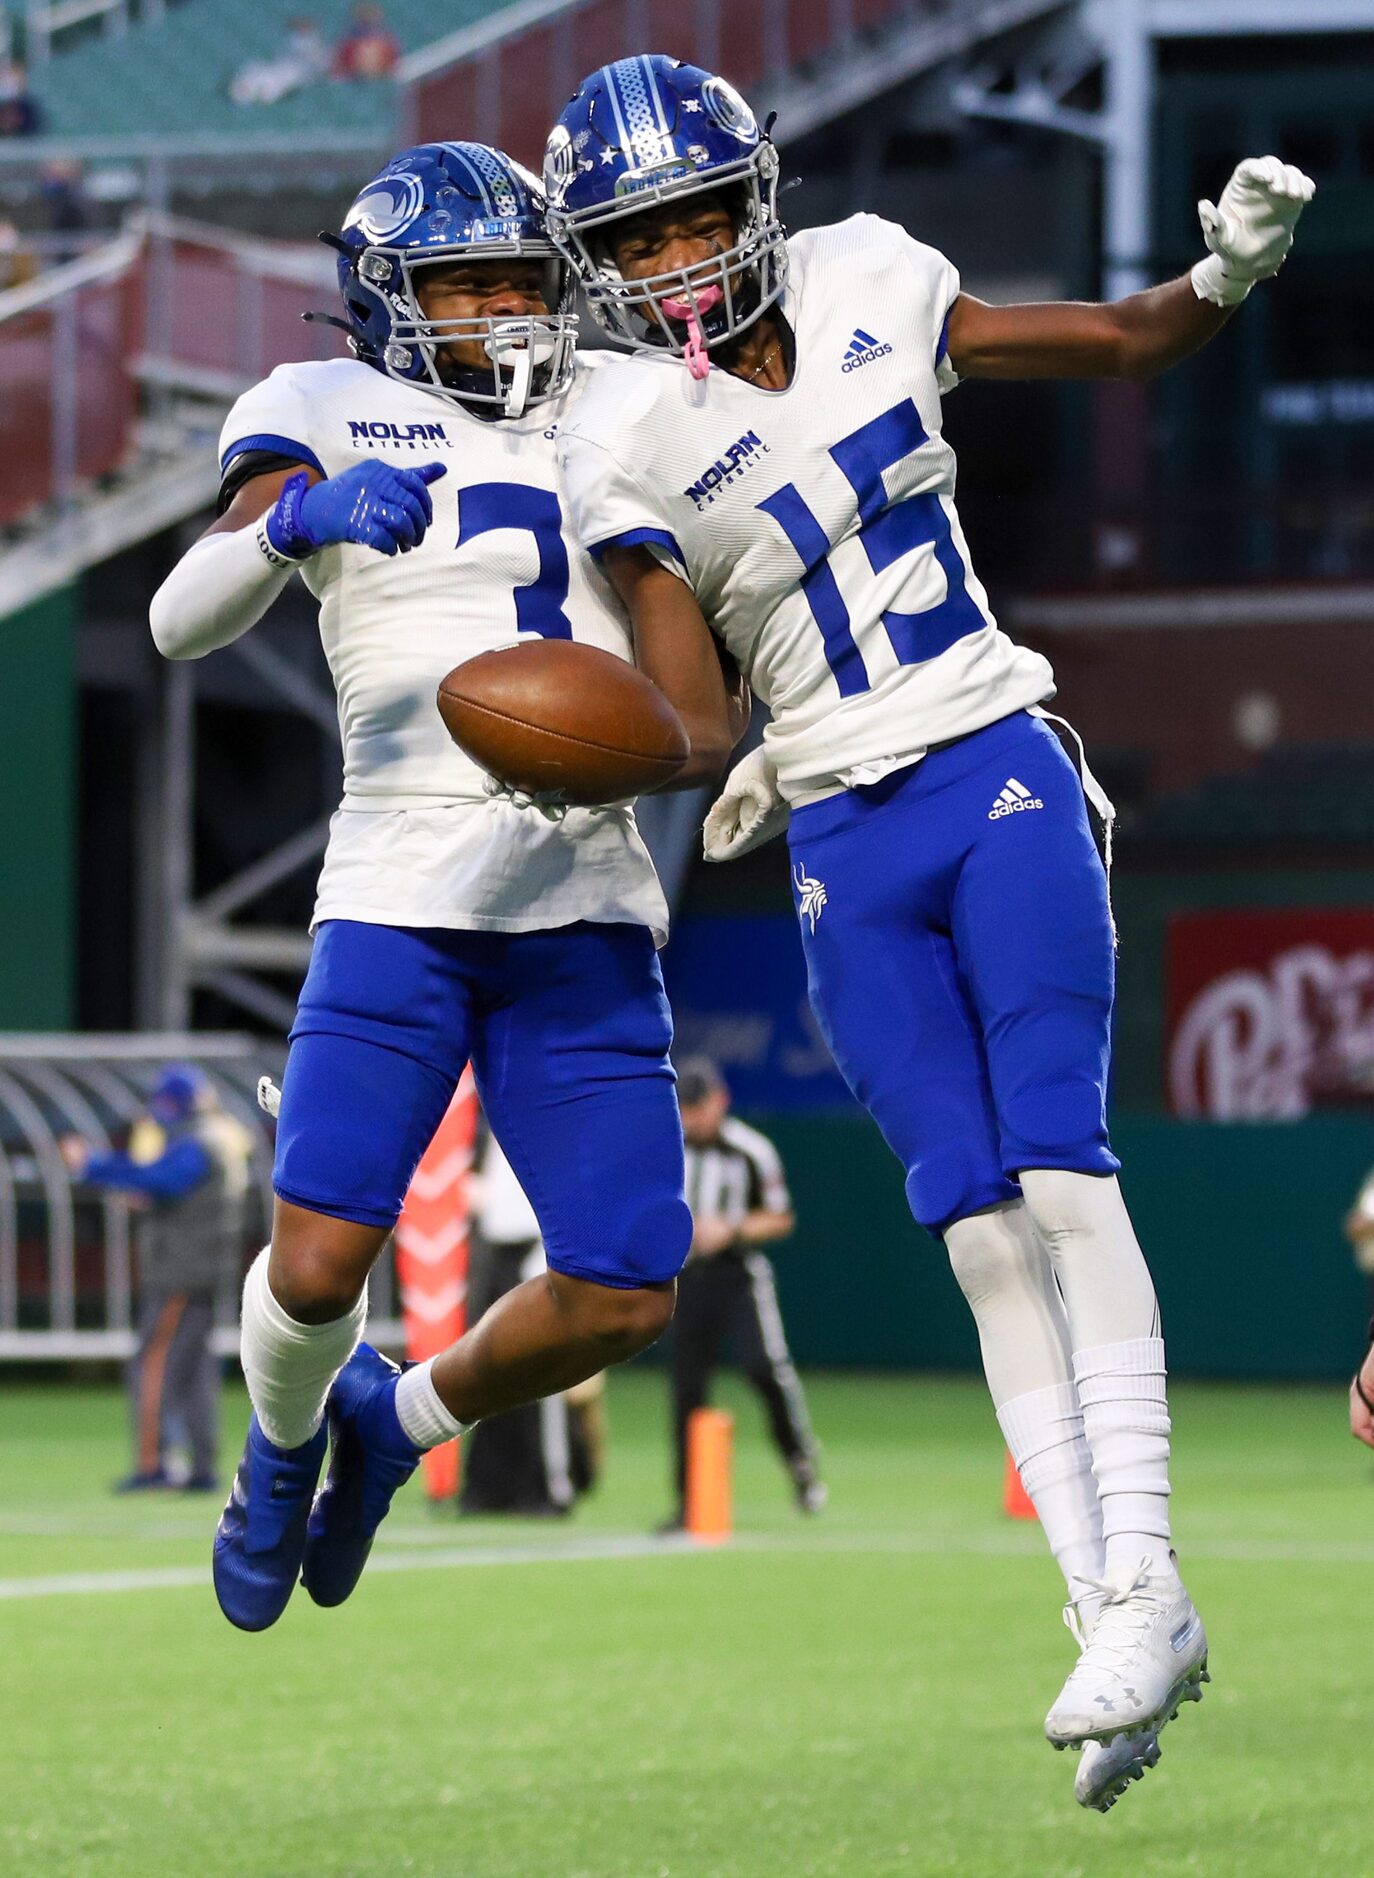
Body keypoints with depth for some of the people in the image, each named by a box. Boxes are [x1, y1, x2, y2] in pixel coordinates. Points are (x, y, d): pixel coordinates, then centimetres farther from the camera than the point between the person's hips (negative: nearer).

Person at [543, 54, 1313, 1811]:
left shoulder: (868, 288, -1)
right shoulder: (629, 438, -6)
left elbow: (1124, 345, 10)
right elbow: (684, 708, -10)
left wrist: (1226, 272, -9)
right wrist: (725, 778, -31)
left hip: (1000, 785, 0)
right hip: (849, 852, 0)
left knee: (1061, 1174, -13)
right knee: (980, 1229, -3)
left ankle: (1141, 1579, -15)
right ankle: (1111, 1609, 0)